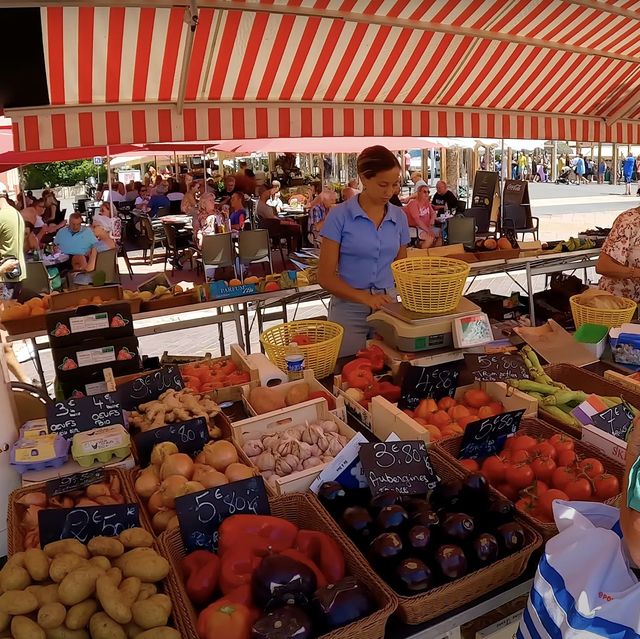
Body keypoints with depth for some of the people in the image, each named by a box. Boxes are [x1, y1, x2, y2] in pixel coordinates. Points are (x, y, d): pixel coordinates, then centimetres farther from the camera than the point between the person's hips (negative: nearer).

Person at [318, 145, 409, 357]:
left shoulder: (399, 217, 5)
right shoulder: (340, 215, -8)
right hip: (349, 310, -4)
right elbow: (326, 277, -10)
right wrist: (365, 298, -22)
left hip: (388, 306, 4)